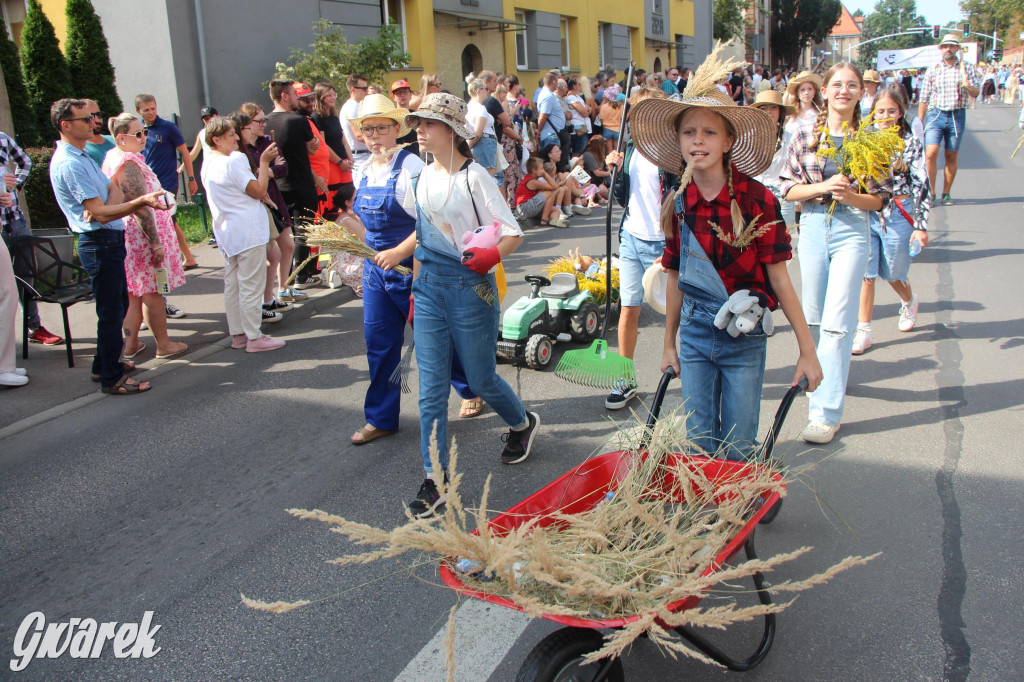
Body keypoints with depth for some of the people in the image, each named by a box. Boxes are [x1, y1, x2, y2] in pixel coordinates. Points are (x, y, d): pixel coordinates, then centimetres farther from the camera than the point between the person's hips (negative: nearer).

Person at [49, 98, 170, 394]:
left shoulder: (82, 157, 15)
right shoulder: (69, 164, -18)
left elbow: (112, 189, 8)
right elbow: (101, 213, -23)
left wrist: (101, 206, -14)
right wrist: (142, 201, -30)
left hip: (109, 241, 10)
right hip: (100, 244, -10)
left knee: (118, 305, 20)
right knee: (111, 311, -3)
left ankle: (105, 363, 34)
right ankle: (111, 379, 6)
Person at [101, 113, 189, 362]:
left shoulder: (111, 157, 11)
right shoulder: (129, 164, -20)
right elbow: (140, 208, -23)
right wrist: (156, 242, -22)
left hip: (124, 236, 10)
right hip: (142, 235, -10)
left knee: (133, 291, 15)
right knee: (152, 291, 0)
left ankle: (131, 344, 22)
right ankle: (163, 345, 11)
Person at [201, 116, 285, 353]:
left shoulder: (208, 164, 12)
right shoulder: (232, 162, -18)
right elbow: (259, 191, -15)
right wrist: (264, 162, -9)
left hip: (226, 233, 10)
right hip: (247, 231, -10)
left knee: (232, 284, 13)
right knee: (251, 286, -4)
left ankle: (237, 334, 21)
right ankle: (254, 337, 1)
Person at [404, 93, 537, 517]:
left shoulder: (473, 176, -10)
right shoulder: (421, 179, 8)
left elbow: (513, 234, -12)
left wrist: (491, 256, -31)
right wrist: (417, 286, 17)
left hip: (470, 287, -5)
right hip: (429, 289, 5)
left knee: (481, 379, 9)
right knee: (431, 389, 1)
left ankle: (523, 424, 41)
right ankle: (435, 480, 10)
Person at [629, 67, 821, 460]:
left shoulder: (756, 199, -13)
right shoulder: (678, 204, -1)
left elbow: (778, 277, -11)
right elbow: (676, 278, 8)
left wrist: (807, 350, -11)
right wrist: (669, 344, 14)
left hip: (745, 338, -3)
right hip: (695, 333, 3)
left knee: (739, 448, 7)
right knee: (700, 442, 12)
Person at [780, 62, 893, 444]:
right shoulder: (806, 136, 4)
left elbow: (881, 198, 2)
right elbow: (788, 188, 3)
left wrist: (851, 196, -17)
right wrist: (823, 187, -13)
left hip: (852, 230, -3)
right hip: (812, 227, 3)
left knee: (836, 323, -9)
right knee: (815, 316, 13)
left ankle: (826, 412, -7)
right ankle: (832, 374, 40)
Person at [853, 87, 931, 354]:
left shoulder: (910, 143, -3)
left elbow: (921, 186, -3)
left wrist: (921, 225, -6)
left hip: (897, 215, -1)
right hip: (865, 213, 1)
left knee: (893, 274, 13)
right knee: (866, 274, -1)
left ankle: (909, 301, 47)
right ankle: (863, 332, 5)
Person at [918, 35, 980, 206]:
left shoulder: (967, 68, 6)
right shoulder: (932, 71, 8)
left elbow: (976, 93, 2)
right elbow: (923, 99, 9)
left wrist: (968, 86, -21)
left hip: (957, 116, 0)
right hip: (935, 115, 0)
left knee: (951, 157, 4)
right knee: (930, 154, -15)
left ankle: (946, 193, 14)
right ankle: (931, 193, -5)